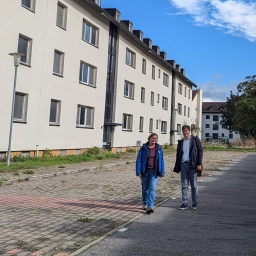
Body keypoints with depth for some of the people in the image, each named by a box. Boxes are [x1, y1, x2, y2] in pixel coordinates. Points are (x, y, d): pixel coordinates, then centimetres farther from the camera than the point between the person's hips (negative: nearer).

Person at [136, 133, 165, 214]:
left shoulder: (159, 148, 4)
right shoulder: (143, 148, -2)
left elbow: (161, 161, 6)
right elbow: (138, 160, -3)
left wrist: (162, 172, 2)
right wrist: (138, 172, -9)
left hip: (154, 172, 0)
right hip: (145, 171, 0)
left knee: (152, 188, -12)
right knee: (145, 188, 11)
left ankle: (150, 206, -15)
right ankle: (145, 204, 31)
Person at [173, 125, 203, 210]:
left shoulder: (195, 139, 2)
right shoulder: (181, 141, 14)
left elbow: (200, 151, -2)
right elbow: (178, 154, 17)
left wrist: (199, 164, -11)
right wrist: (177, 167, 11)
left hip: (192, 165, -3)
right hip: (183, 164, 4)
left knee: (194, 185, 5)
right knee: (184, 185, 5)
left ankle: (195, 203, 16)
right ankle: (184, 203, 9)